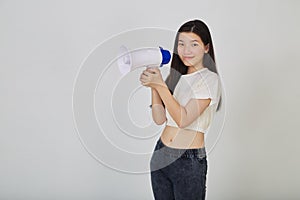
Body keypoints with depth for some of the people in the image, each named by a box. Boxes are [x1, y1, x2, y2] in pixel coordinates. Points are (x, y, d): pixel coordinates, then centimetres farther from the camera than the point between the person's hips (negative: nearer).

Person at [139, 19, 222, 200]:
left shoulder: (209, 79, -10)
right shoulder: (175, 77, 10)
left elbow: (183, 119, -19)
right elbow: (160, 118, 4)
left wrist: (160, 85, -21)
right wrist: (153, 85, -6)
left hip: (189, 160, -6)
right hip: (161, 155, 6)